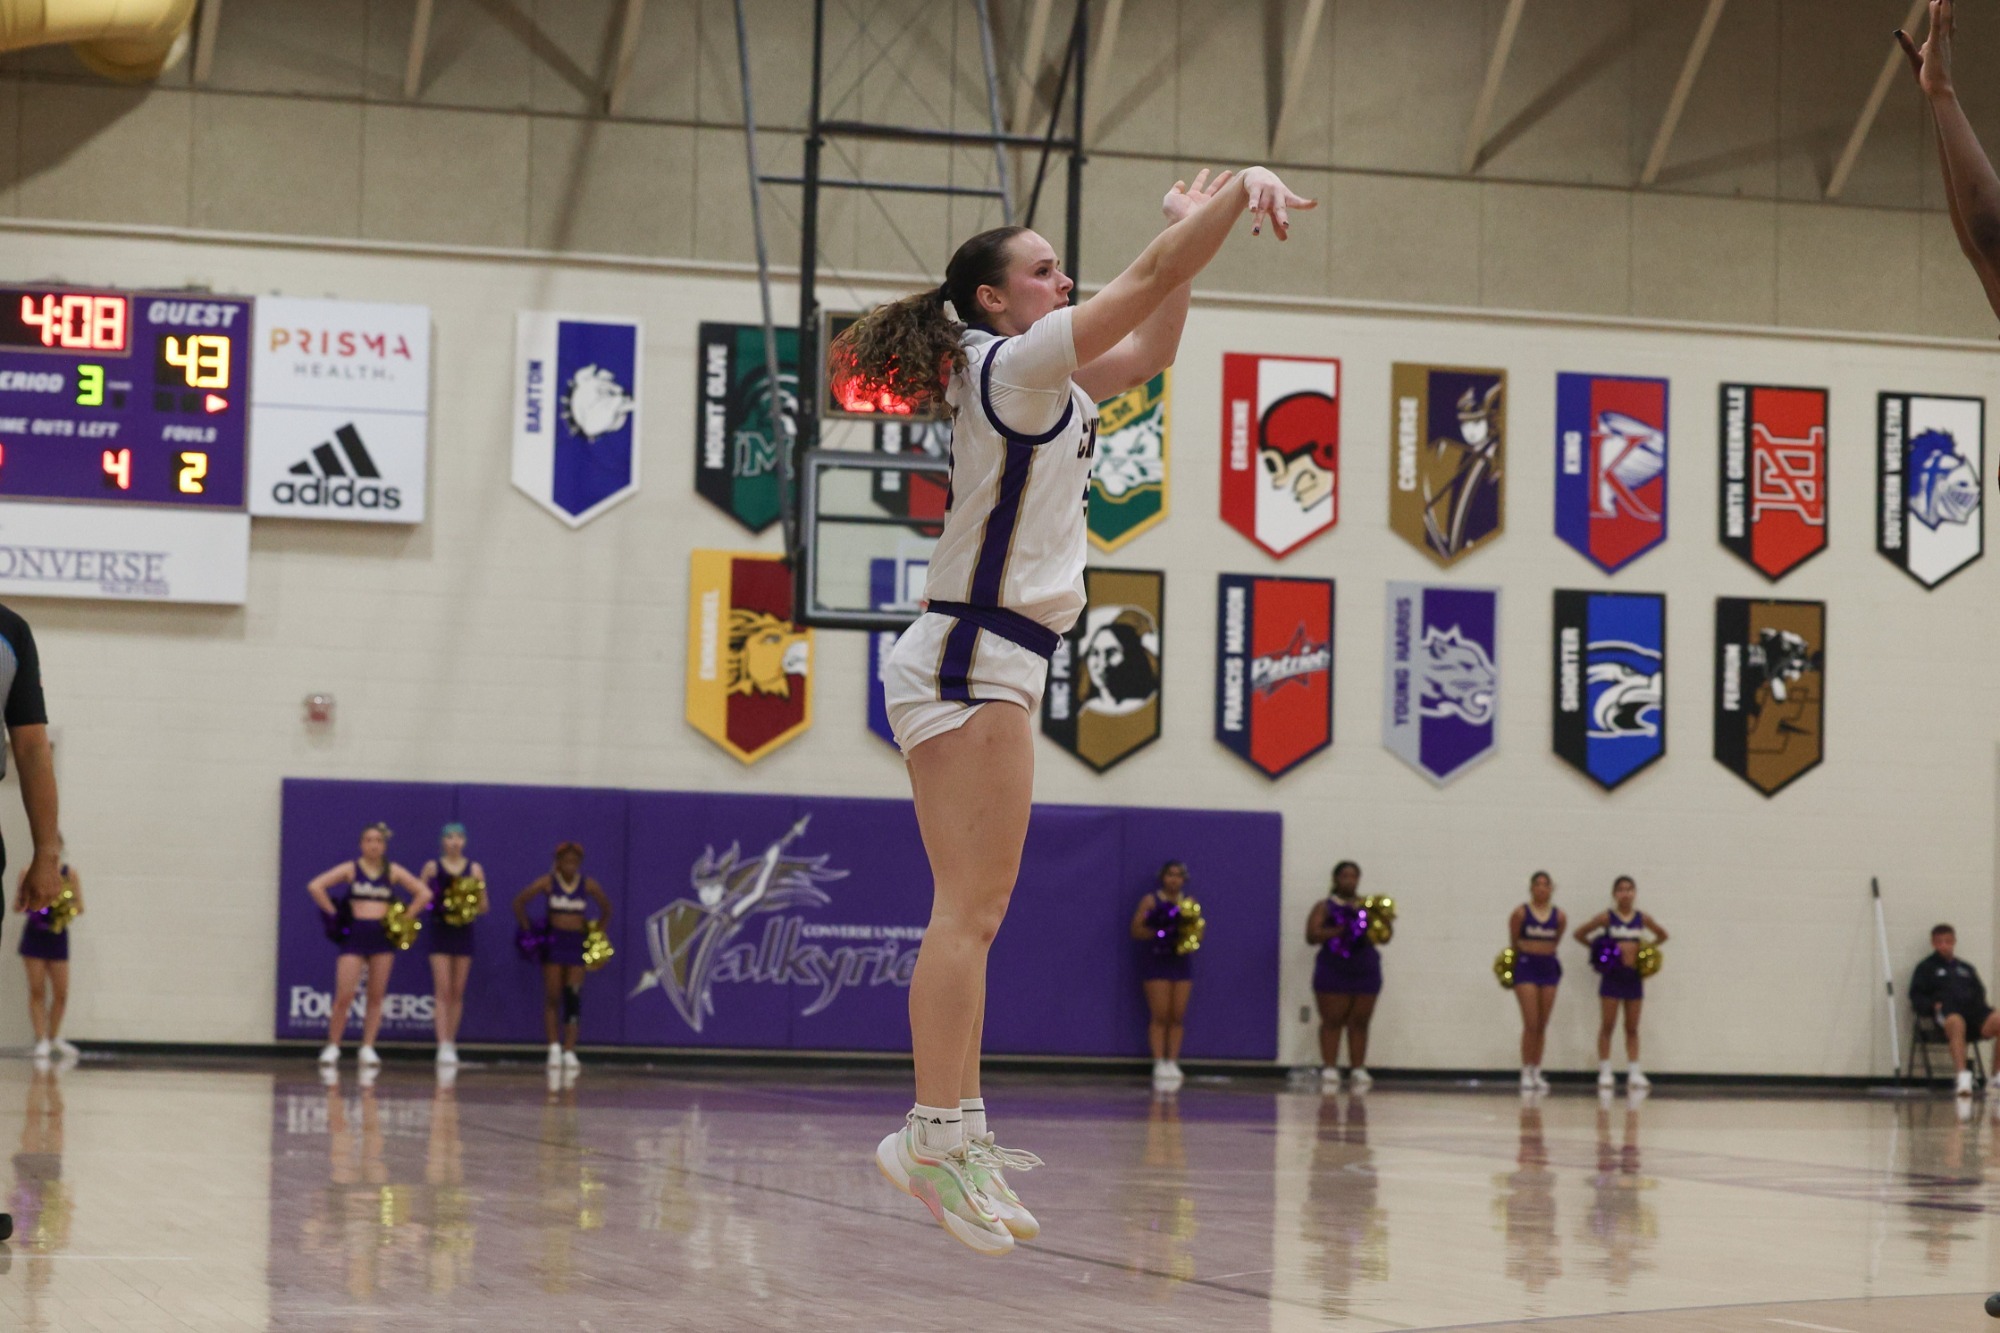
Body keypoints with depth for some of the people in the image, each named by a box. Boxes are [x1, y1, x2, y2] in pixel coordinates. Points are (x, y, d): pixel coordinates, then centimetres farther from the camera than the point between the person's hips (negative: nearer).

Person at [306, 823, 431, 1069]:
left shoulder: (393, 871, 8)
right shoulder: (351, 869, 2)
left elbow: (424, 894, 9)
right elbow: (315, 886, -5)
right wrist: (334, 913, -6)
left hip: (383, 936, 2)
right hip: (355, 935, -2)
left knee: (376, 997, 3)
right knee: (344, 997, -8)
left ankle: (368, 1048, 8)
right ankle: (332, 1046, 3)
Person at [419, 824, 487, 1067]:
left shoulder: (474, 869, 6)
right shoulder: (433, 867, 2)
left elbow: (483, 908, 9)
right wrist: (432, 898, -16)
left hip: (463, 931, 2)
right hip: (439, 929, -2)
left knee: (457, 992, 5)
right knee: (442, 990, -9)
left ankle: (451, 1044, 14)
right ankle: (443, 1046, -12)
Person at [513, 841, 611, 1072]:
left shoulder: (588, 885, 3)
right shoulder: (548, 882, -3)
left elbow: (606, 909, 16)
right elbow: (519, 902, 2)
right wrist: (528, 929, -2)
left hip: (577, 943, 1)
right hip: (553, 941, -1)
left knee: (573, 997, -6)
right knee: (552, 997, -2)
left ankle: (569, 1051, -6)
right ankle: (554, 1047, 3)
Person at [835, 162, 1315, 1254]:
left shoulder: (1049, 385, 18)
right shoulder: (1012, 364, -8)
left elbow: (1150, 344, 28)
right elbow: (1149, 278, -11)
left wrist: (1206, 221, 21)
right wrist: (1241, 188, -5)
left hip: (984, 666, 10)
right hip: (972, 660, -10)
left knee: (970, 911, 8)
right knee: (972, 909, -13)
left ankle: (952, 1133, 10)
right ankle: (935, 1135, -16)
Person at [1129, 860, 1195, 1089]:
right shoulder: (1151, 901, 0)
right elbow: (1136, 930, -4)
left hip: (1181, 961, 4)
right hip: (1156, 962, -4)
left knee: (1178, 1016, 1)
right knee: (1160, 1016, -8)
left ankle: (1172, 1063, 6)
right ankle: (1159, 1064, -7)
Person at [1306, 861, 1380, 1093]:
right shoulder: (1324, 907, 6)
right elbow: (1312, 936, -4)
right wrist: (1339, 930, -16)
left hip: (1365, 971, 2)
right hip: (1333, 970, -2)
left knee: (1360, 1022, 2)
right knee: (1332, 1021, -5)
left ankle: (1358, 1070, 5)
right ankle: (1329, 1070, -4)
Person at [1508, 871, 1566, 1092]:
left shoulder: (1559, 916, 3)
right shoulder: (1521, 913, -6)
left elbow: (1555, 942, 12)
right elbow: (1513, 941, 3)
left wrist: (1544, 955, 7)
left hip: (1548, 968, 4)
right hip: (1526, 967, -3)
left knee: (1542, 1025, 7)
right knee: (1530, 1024, -8)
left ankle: (1536, 1072, 14)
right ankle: (1526, 1073, -3)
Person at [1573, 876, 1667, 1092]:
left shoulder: (1642, 919, 3)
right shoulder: (1606, 918, -5)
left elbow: (1662, 936, 17)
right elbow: (1580, 934, 0)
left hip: (1634, 977, 3)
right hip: (1612, 976, -3)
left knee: (1632, 1028, 6)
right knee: (1607, 1026, 0)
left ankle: (1634, 1073, 7)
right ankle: (1605, 1073, 3)